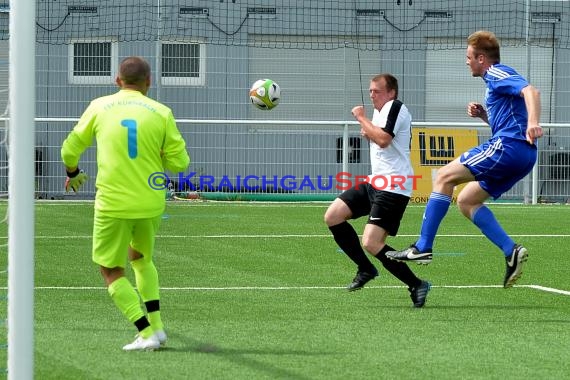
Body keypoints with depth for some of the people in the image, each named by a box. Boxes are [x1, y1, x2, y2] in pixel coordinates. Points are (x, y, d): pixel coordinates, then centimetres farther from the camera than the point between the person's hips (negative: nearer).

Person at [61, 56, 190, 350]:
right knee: (141, 259, 27)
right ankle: (156, 326, 19)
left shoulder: (100, 107, 0)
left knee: (112, 271, 9)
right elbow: (179, 162, -2)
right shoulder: (161, 112, -1)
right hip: (151, 203, 3)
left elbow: (70, 150, 8)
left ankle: (147, 333, -2)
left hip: (112, 204, -3)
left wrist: (73, 174, 29)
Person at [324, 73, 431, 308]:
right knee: (332, 217, 5)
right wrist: (368, 132, 11)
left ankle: (416, 285, -7)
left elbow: (383, 139, -25)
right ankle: (365, 269, 15)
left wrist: (361, 118, -13)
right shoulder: (380, 110, 17)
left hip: (393, 188, -10)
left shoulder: (396, 107, -11)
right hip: (375, 182, 10)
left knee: (371, 244, -18)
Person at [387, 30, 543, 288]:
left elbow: (530, 91, -22)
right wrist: (483, 114, 16)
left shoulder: (497, 73, -4)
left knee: (445, 176, -8)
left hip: (508, 146, -10)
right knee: (466, 201, 13)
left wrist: (532, 123, -38)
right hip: (521, 158, 10)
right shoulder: (495, 79, 27)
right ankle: (511, 252, 1)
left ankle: (423, 248, -11)